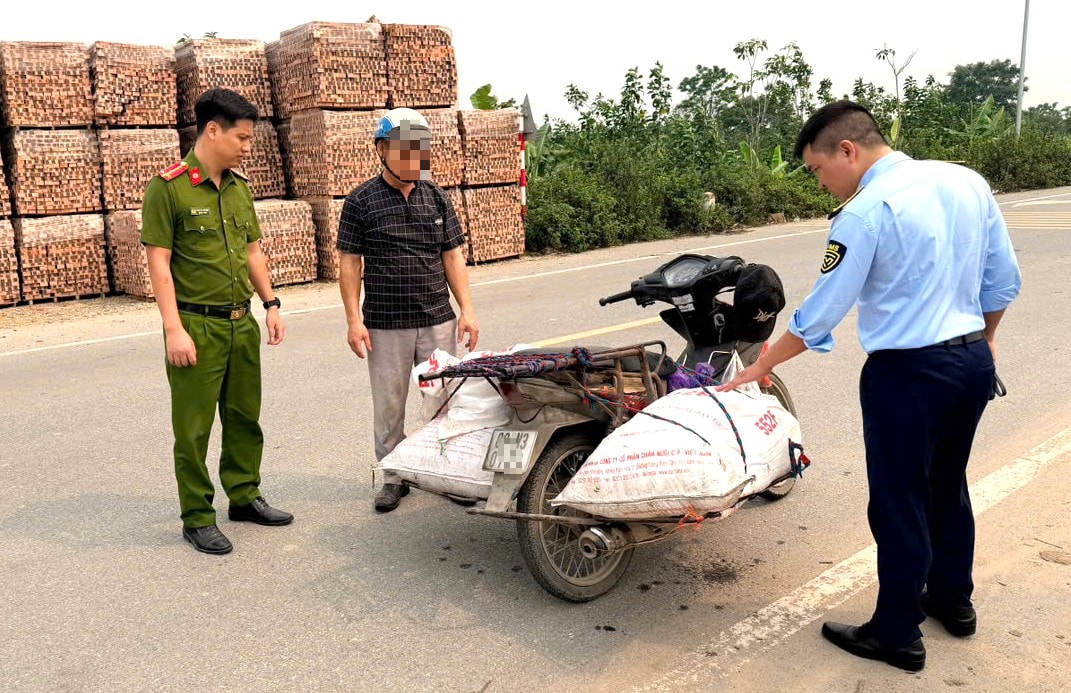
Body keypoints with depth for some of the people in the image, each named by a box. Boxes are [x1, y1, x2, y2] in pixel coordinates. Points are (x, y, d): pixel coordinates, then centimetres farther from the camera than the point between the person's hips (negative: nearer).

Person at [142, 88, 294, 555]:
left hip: (242, 323, 7)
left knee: (244, 417, 16)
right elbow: (159, 263, -12)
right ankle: (197, 518, 15)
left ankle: (244, 496, 31)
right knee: (194, 428, 3)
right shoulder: (168, 188, -10)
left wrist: (271, 304, 12)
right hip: (197, 327, -7)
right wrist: (174, 329, -16)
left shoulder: (239, 187, 10)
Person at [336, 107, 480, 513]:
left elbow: (453, 256, 9)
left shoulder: (436, 197, 8)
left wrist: (467, 310, 2)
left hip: (438, 320, 2)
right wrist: (354, 319, -7)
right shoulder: (361, 201, -1)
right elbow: (349, 263, -1)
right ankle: (394, 476, 22)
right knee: (388, 406, 7)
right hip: (384, 326, -2)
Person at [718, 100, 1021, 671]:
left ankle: (897, 635, 21)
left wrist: (763, 365, 0)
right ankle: (953, 600, 41)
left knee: (899, 505, 6)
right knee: (948, 486, 24)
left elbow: (822, 312, -13)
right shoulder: (967, 181, 4)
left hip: (908, 372, -8)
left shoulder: (864, 214, -17)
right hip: (974, 361, 8)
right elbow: (1004, 279, 9)